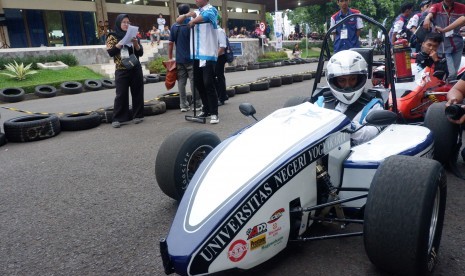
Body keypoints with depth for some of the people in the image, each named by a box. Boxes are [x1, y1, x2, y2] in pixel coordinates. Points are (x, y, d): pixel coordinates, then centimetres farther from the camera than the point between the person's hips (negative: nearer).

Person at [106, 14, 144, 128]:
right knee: (121, 94, -4)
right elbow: (110, 52, -9)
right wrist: (121, 43, -18)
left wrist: (136, 44, -13)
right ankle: (117, 118, 2)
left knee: (137, 93, 4)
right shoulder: (113, 36, 2)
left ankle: (137, 115, 14)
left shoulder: (133, 36, 10)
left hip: (135, 69, 3)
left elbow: (141, 53, 4)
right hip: (121, 70, -3)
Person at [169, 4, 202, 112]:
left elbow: (171, 43, 5)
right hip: (191, 58, -4)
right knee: (193, 82, 0)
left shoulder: (174, 26, 6)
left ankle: (183, 105, 7)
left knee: (181, 82, 6)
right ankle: (197, 104, 3)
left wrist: (170, 57, 11)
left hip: (179, 59, 4)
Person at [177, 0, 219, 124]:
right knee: (198, 83, 12)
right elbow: (178, 20, 20)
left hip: (208, 54, -7)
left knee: (208, 84, -10)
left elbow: (204, 16, -25)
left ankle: (214, 113, -3)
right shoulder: (195, 13, 19)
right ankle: (206, 109, 26)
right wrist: (187, 15, 0)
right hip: (196, 54, 7)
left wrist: (192, 21, -7)